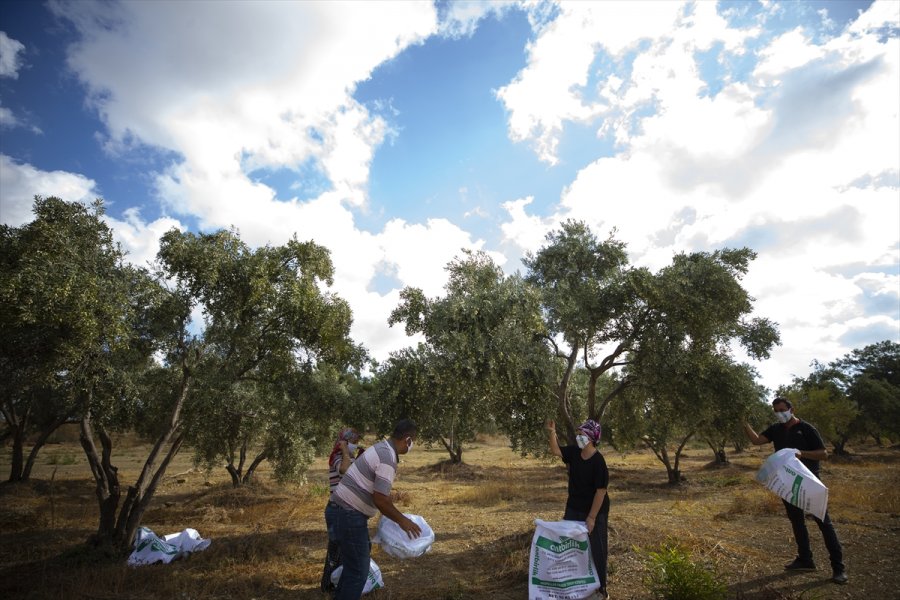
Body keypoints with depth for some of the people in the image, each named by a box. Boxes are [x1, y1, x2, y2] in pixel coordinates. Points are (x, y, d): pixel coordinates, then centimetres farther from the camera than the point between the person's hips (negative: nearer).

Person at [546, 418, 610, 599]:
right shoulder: (574, 452, -6)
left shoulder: (598, 461, -25)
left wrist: (591, 517, -21)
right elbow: (556, 451, 3)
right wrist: (552, 433, -14)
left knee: (596, 549, 8)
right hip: (574, 508, 6)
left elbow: (601, 491, -23)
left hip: (595, 511, -6)